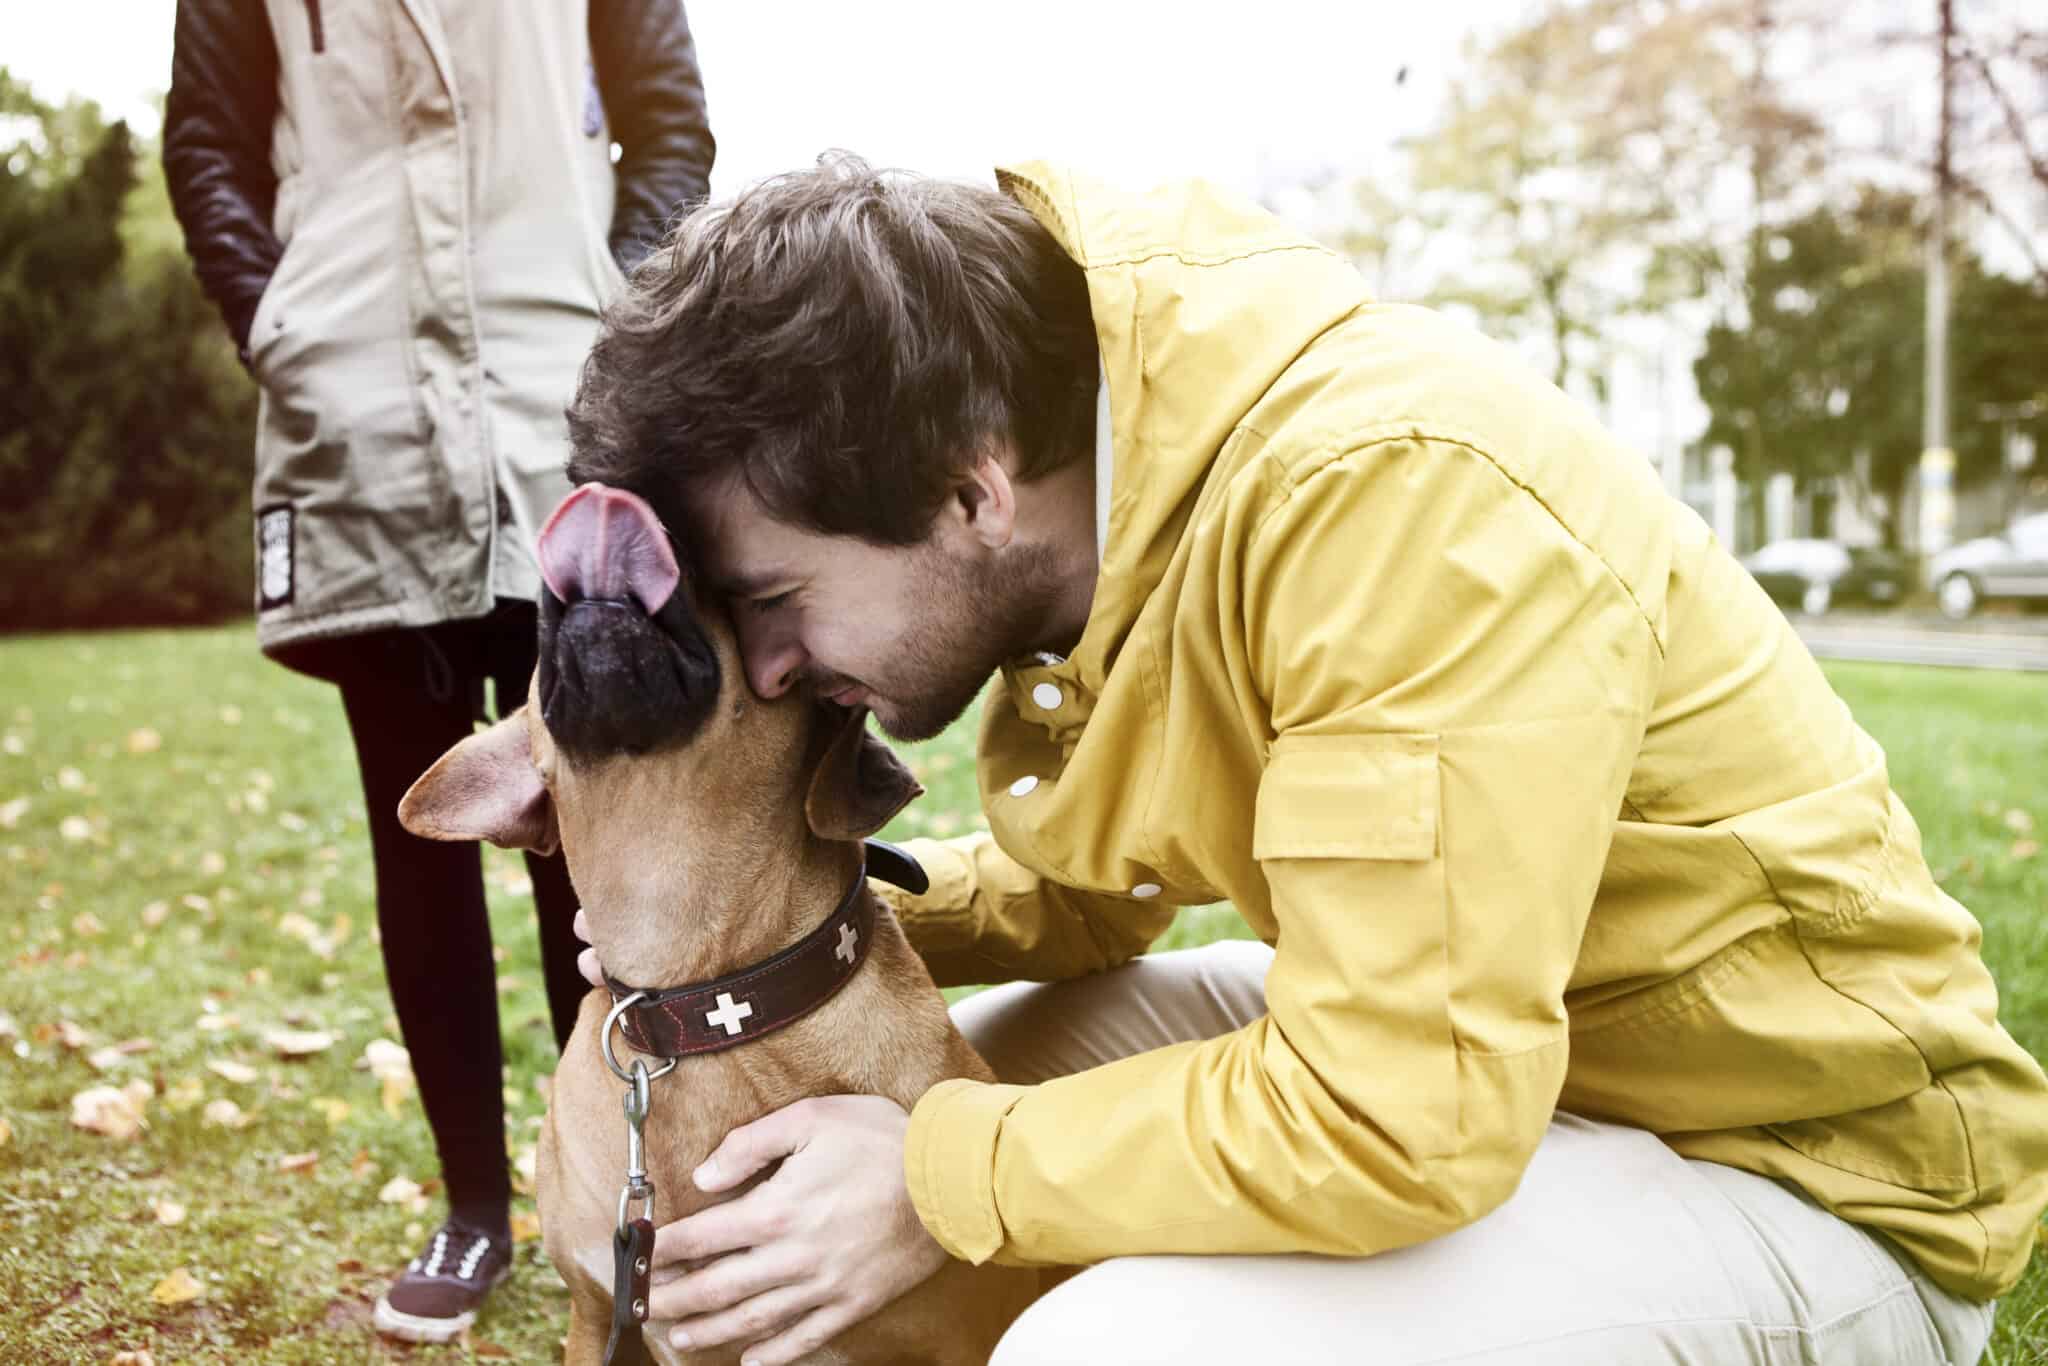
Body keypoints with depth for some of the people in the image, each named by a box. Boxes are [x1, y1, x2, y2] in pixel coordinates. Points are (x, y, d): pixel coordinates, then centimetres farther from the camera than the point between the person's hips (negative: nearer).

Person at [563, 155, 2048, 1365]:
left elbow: (1395, 1117, -32)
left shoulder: (1395, 495, -30)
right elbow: (1085, 899, 9)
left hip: (1809, 1179, -7)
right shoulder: (1094, 491, -4)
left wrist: (938, 1186, -20)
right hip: (1438, 1051, 8)